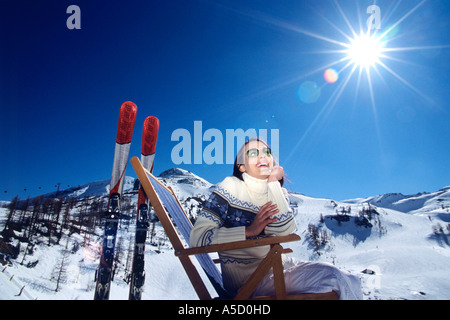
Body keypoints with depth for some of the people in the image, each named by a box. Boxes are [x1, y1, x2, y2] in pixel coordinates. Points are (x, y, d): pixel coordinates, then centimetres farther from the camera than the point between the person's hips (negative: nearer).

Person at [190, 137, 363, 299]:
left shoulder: (278, 193, 7)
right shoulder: (230, 187, -8)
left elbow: (284, 230, -16)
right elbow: (197, 237, -17)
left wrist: (273, 181, -13)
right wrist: (249, 230, -21)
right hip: (248, 279, -6)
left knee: (349, 281, -7)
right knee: (332, 278, -17)